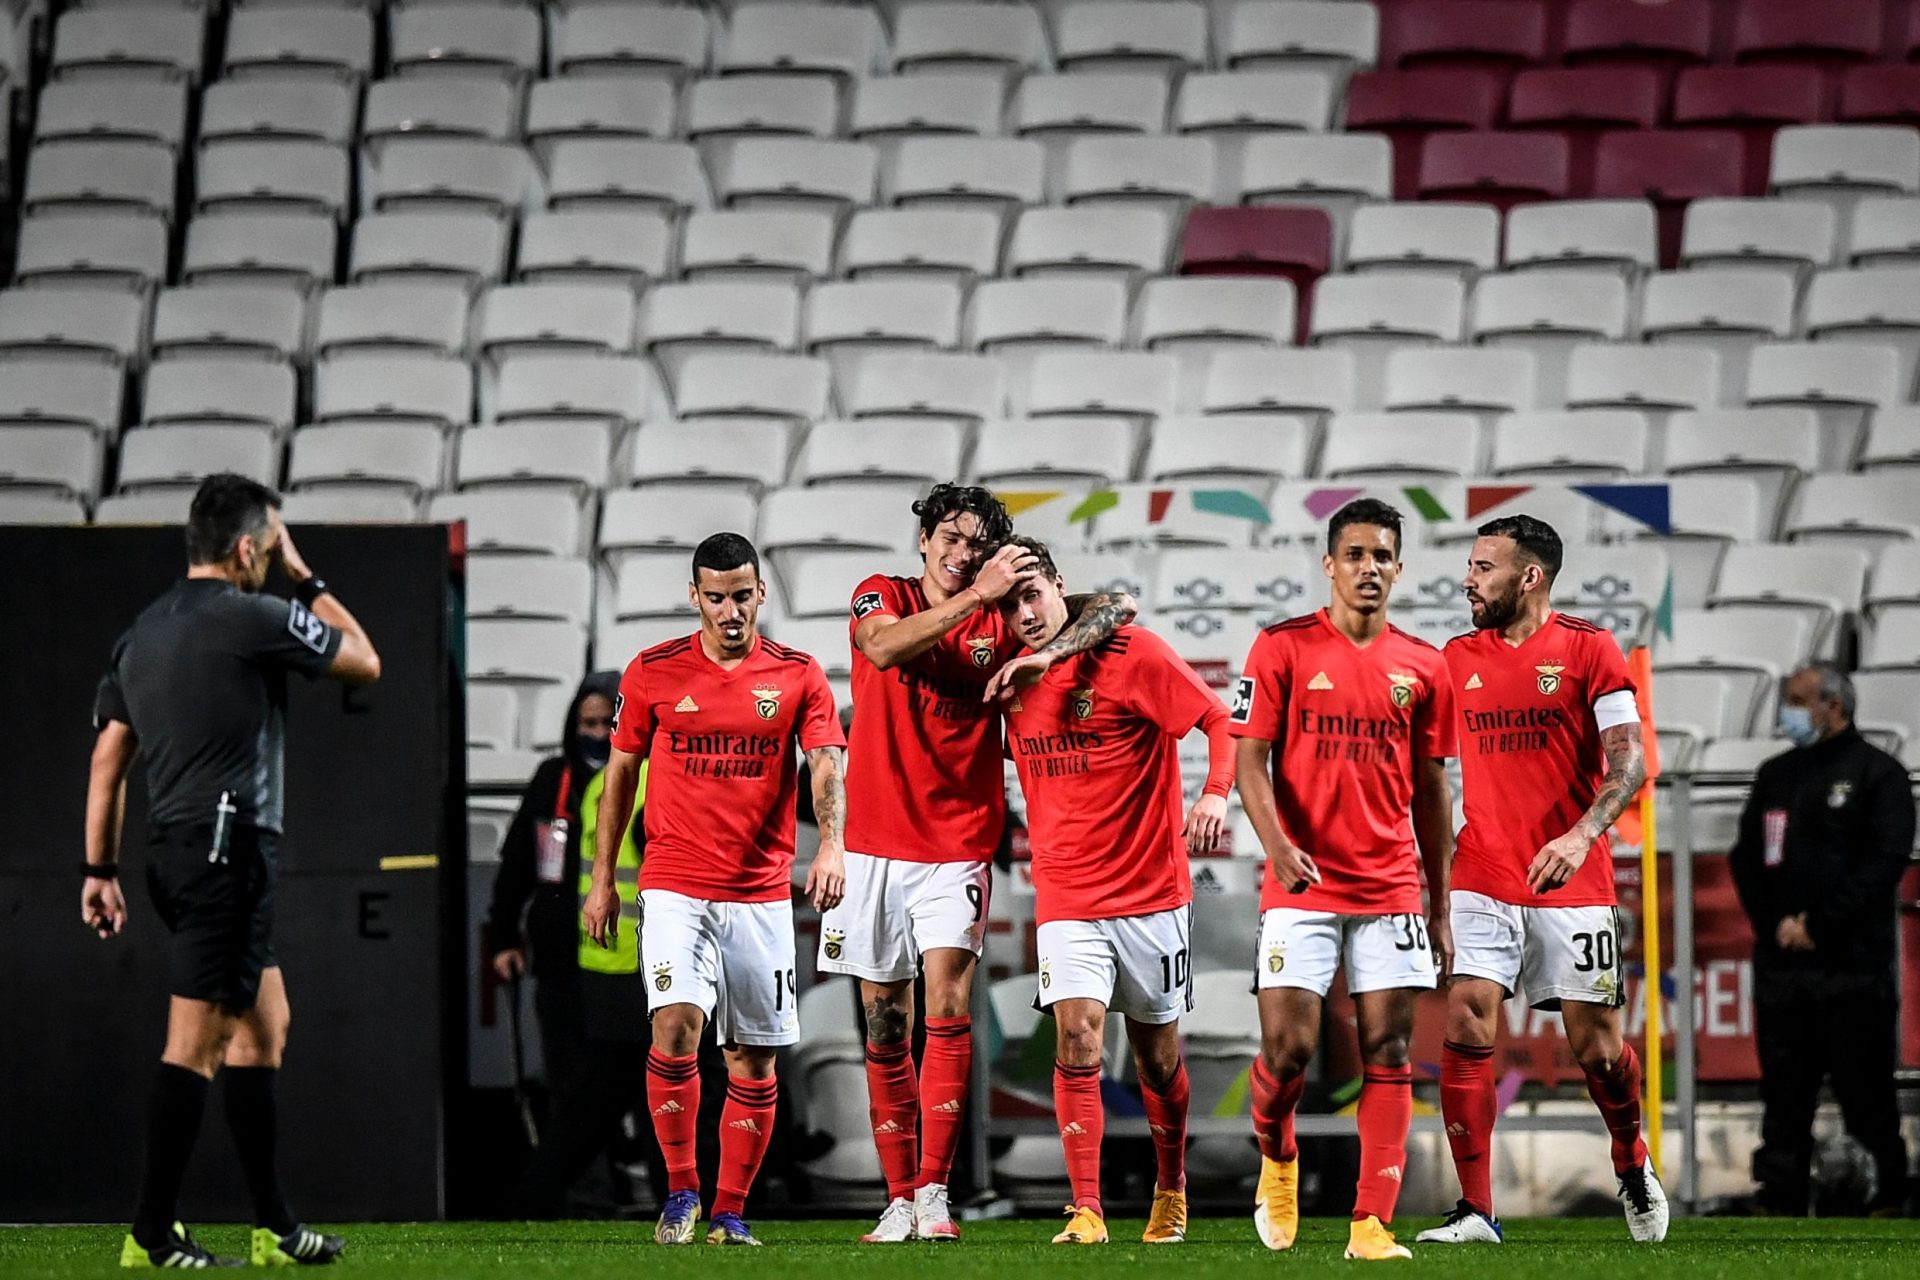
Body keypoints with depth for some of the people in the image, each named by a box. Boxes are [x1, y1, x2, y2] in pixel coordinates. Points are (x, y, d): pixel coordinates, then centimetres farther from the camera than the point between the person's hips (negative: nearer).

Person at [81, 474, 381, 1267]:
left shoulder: (142, 633, 13)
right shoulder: (255, 619, -10)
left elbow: (108, 755, 13)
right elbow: (363, 662, 4)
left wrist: (99, 868, 15)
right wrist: (305, 580, 12)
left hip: (174, 850, 9)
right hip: (226, 850, -9)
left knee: (263, 1022, 15)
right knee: (196, 1043, -7)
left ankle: (273, 1225, 17)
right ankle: (152, 1234, -7)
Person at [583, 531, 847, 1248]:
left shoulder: (798, 677, 1)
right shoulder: (653, 672, 2)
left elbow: (827, 766, -9)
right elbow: (621, 773, 11)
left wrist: (831, 845, -28)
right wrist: (602, 880, 10)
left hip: (761, 893, 1)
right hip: (674, 886, -1)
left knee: (755, 1060, 5)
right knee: (676, 1025, -21)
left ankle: (730, 1210, 17)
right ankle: (681, 1189, -6)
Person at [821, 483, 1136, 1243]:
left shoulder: (1003, 623, 4)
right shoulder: (883, 597, 3)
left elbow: (1116, 607, -1)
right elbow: (884, 646, -20)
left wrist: (1040, 654, -17)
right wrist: (975, 597, -28)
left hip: (958, 849, -1)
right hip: (875, 843, 1)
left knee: (947, 1003, -16)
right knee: (884, 1026, 4)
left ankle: (933, 1192, -15)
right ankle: (898, 1200, 10)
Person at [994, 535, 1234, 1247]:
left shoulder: (1134, 655, -10)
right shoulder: (1014, 679, 3)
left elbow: (1221, 720, -11)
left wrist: (1215, 793, -26)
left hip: (1150, 887, -2)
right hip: (1066, 894, 2)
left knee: (1156, 1048, 10)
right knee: (1077, 1035, -16)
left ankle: (1171, 1189, 33)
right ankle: (1086, 1210, -15)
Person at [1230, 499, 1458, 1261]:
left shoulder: (1422, 668, 8)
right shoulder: (1284, 649, 0)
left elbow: (1431, 791, 13)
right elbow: (1249, 760, -4)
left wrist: (1439, 908, 11)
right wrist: (1278, 845, -22)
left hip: (1391, 890, 3)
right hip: (1302, 885, -3)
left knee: (1388, 1055, -2)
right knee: (1287, 1049, -8)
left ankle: (1372, 1225, -2)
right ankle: (1277, 1158, 23)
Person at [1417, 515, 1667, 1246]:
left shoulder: (1588, 649, -4)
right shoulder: (1456, 660, 8)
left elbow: (1629, 762, -11)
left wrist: (1581, 835, -25)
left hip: (1570, 883, -3)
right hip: (1481, 880, 3)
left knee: (1596, 1047, 3)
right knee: (1464, 1031, -11)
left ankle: (1633, 1170, 31)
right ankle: (1475, 1211, -8)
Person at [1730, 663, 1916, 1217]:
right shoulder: (1775, 775, 16)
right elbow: (1746, 857, 13)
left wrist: (1818, 926, -14)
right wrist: (1775, 923, -3)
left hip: (1852, 963, -5)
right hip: (1779, 961, 5)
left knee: (1864, 1089, -3)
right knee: (1783, 1088, 4)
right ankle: (1779, 1198, 6)